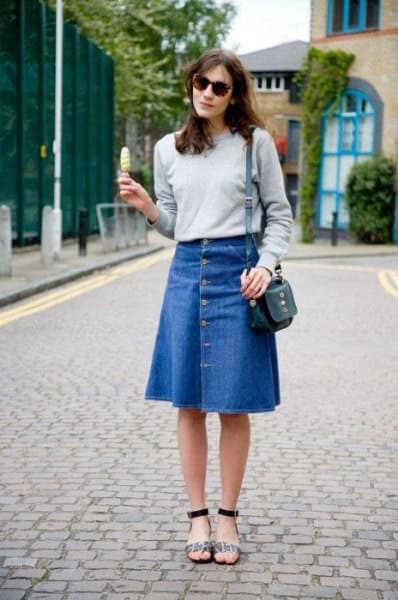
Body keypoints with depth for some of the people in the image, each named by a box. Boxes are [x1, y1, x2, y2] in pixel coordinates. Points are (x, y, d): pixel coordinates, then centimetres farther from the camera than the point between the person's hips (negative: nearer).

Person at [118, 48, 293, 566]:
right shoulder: (168, 149, 11)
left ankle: (228, 517, 13)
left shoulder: (255, 142, 2)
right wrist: (146, 206, -4)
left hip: (238, 272, -3)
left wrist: (266, 265, -10)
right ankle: (198, 515, 14)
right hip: (187, 272, 3)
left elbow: (280, 214, 5)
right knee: (189, 403, 4)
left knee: (233, 404, 0)